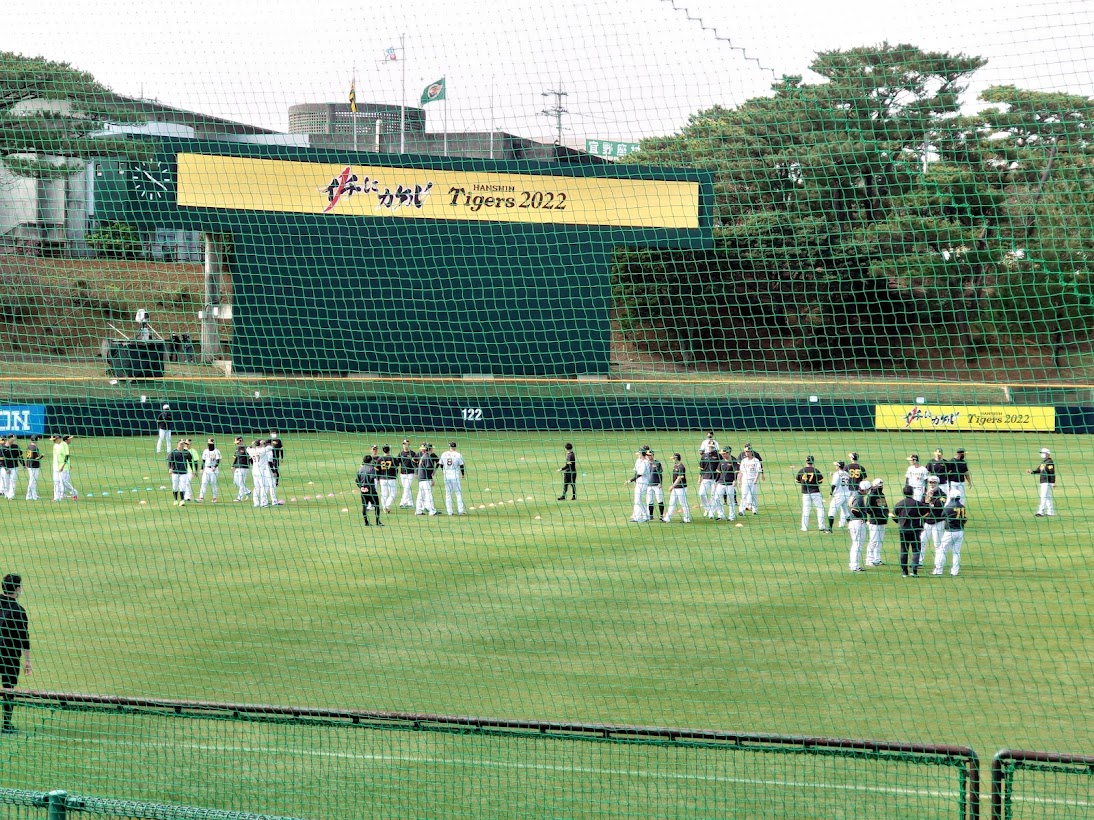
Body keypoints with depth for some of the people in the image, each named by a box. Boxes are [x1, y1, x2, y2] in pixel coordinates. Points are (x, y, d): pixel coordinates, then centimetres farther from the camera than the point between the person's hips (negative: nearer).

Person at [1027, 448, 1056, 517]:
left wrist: (1053, 483, -20)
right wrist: (1031, 472, 1)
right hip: (1043, 482, 10)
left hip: (1047, 482, -10)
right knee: (1048, 498, 13)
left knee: (1044, 497, -12)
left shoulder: (1050, 462, -12)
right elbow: (1038, 471, 19)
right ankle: (1050, 512, 17)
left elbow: (1052, 473, -16)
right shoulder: (1043, 462, 17)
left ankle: (1041, 512, -16)